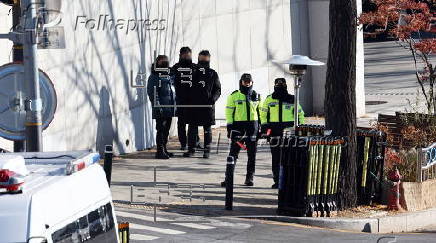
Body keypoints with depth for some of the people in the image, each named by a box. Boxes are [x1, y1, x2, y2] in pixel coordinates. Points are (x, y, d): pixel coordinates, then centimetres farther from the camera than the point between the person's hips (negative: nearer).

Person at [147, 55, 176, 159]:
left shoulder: (170, 76, 17)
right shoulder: (154, 77, -7)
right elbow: (152, 92, -13)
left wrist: (175, 103, 20)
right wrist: (157, 105, -19)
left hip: (170, 108, 8)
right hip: (161, 110, -8)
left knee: (166, 130, 13)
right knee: (161, 129, -8)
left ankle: (164, 149, 22)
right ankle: (160, 151, -6)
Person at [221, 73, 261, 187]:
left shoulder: (256, 96, 12)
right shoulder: (234, 96, 2)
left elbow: (260, 112, 18)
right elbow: (229, 111, 1)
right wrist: (230, 126, -7)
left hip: (252, 126, 3)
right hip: (238, 126, -3)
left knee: (252, 154, 5)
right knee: (233, 153, -6)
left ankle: (249, 178, 12)